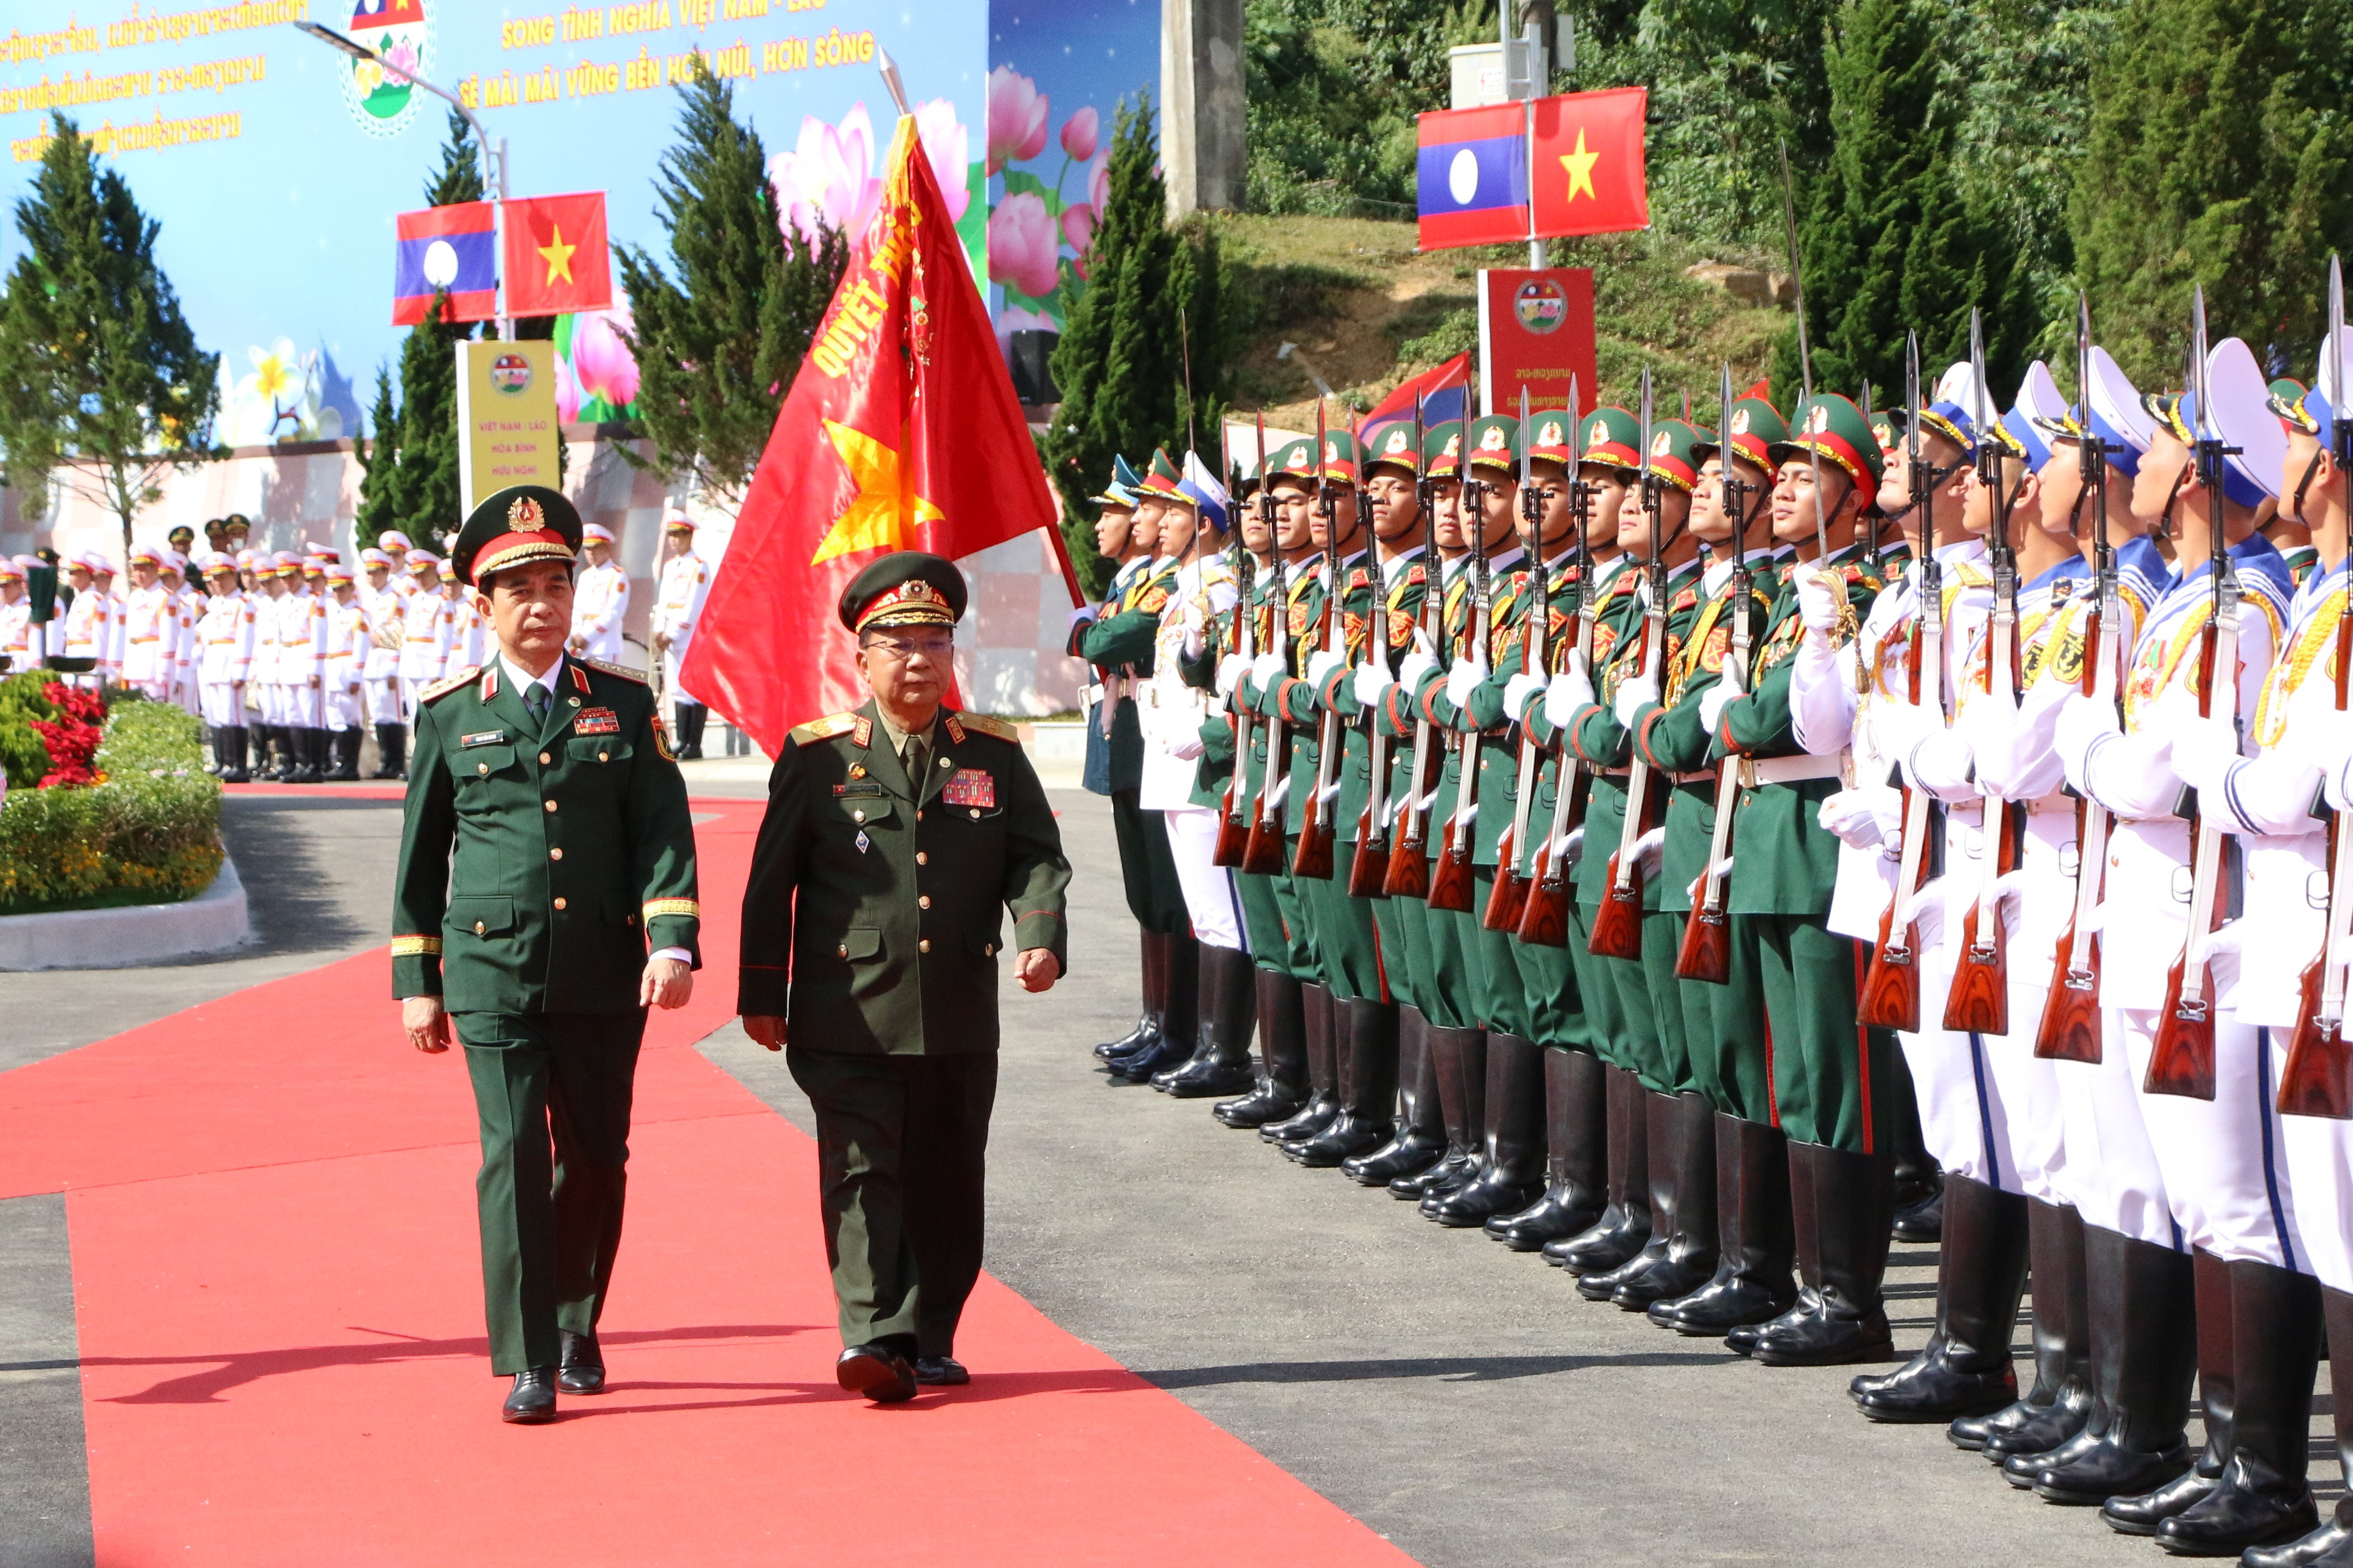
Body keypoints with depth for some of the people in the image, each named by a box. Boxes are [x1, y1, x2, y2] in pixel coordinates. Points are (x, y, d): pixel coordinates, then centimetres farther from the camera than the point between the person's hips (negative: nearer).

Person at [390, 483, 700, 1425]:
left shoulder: (626, 705, 6)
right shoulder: (449, 716, 6)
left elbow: (664, 831, 0)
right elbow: (421, 856, 11)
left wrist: (673, 943, -14)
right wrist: (416, 983, 8)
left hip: (604, 976, 1)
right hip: (491, 973, -1)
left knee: (596, 1157, 9)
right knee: (514, 1154, -10)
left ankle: (577, 1328, 30)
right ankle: (529, 1364, -8)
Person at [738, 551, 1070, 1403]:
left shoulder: (994, 755, 9)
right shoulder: (818, 756, 2)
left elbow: (1036, 857, 5)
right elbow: (772, 880, 4)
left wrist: (1042, 938, -15)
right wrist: (760, 996, 3)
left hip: (960, 1020, 3)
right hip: (851, 1015, -3)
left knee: (948, 1180, 8)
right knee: (861, 1172, -10)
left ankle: (931, 1340, 19)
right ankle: (874, 1338, -14)